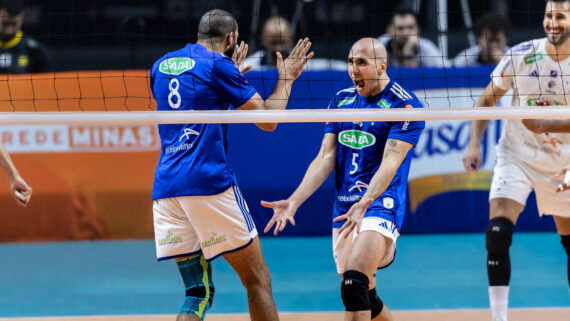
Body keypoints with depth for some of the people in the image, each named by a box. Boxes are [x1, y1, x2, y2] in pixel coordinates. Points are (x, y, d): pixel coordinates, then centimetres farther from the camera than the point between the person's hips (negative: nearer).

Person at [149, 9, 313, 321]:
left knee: (198, 294, 9)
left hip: (165, 187, 6)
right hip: (209, 183, -6)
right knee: (257, 281, 4)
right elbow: (267, 120, 1)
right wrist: (285, 78, 17)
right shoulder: (218, 64, -2)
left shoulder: (160, 66, 18)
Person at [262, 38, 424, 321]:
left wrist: (365, 203, -33)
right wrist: (294, 201, -5)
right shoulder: (341, 101, 12)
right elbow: (325, 159, 8)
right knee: (364, 298, 13)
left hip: (380, 205, -7)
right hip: (344, 211, 7)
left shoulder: (404, 105, -7)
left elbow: (390, 163, -17)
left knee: (355, 282, -27)